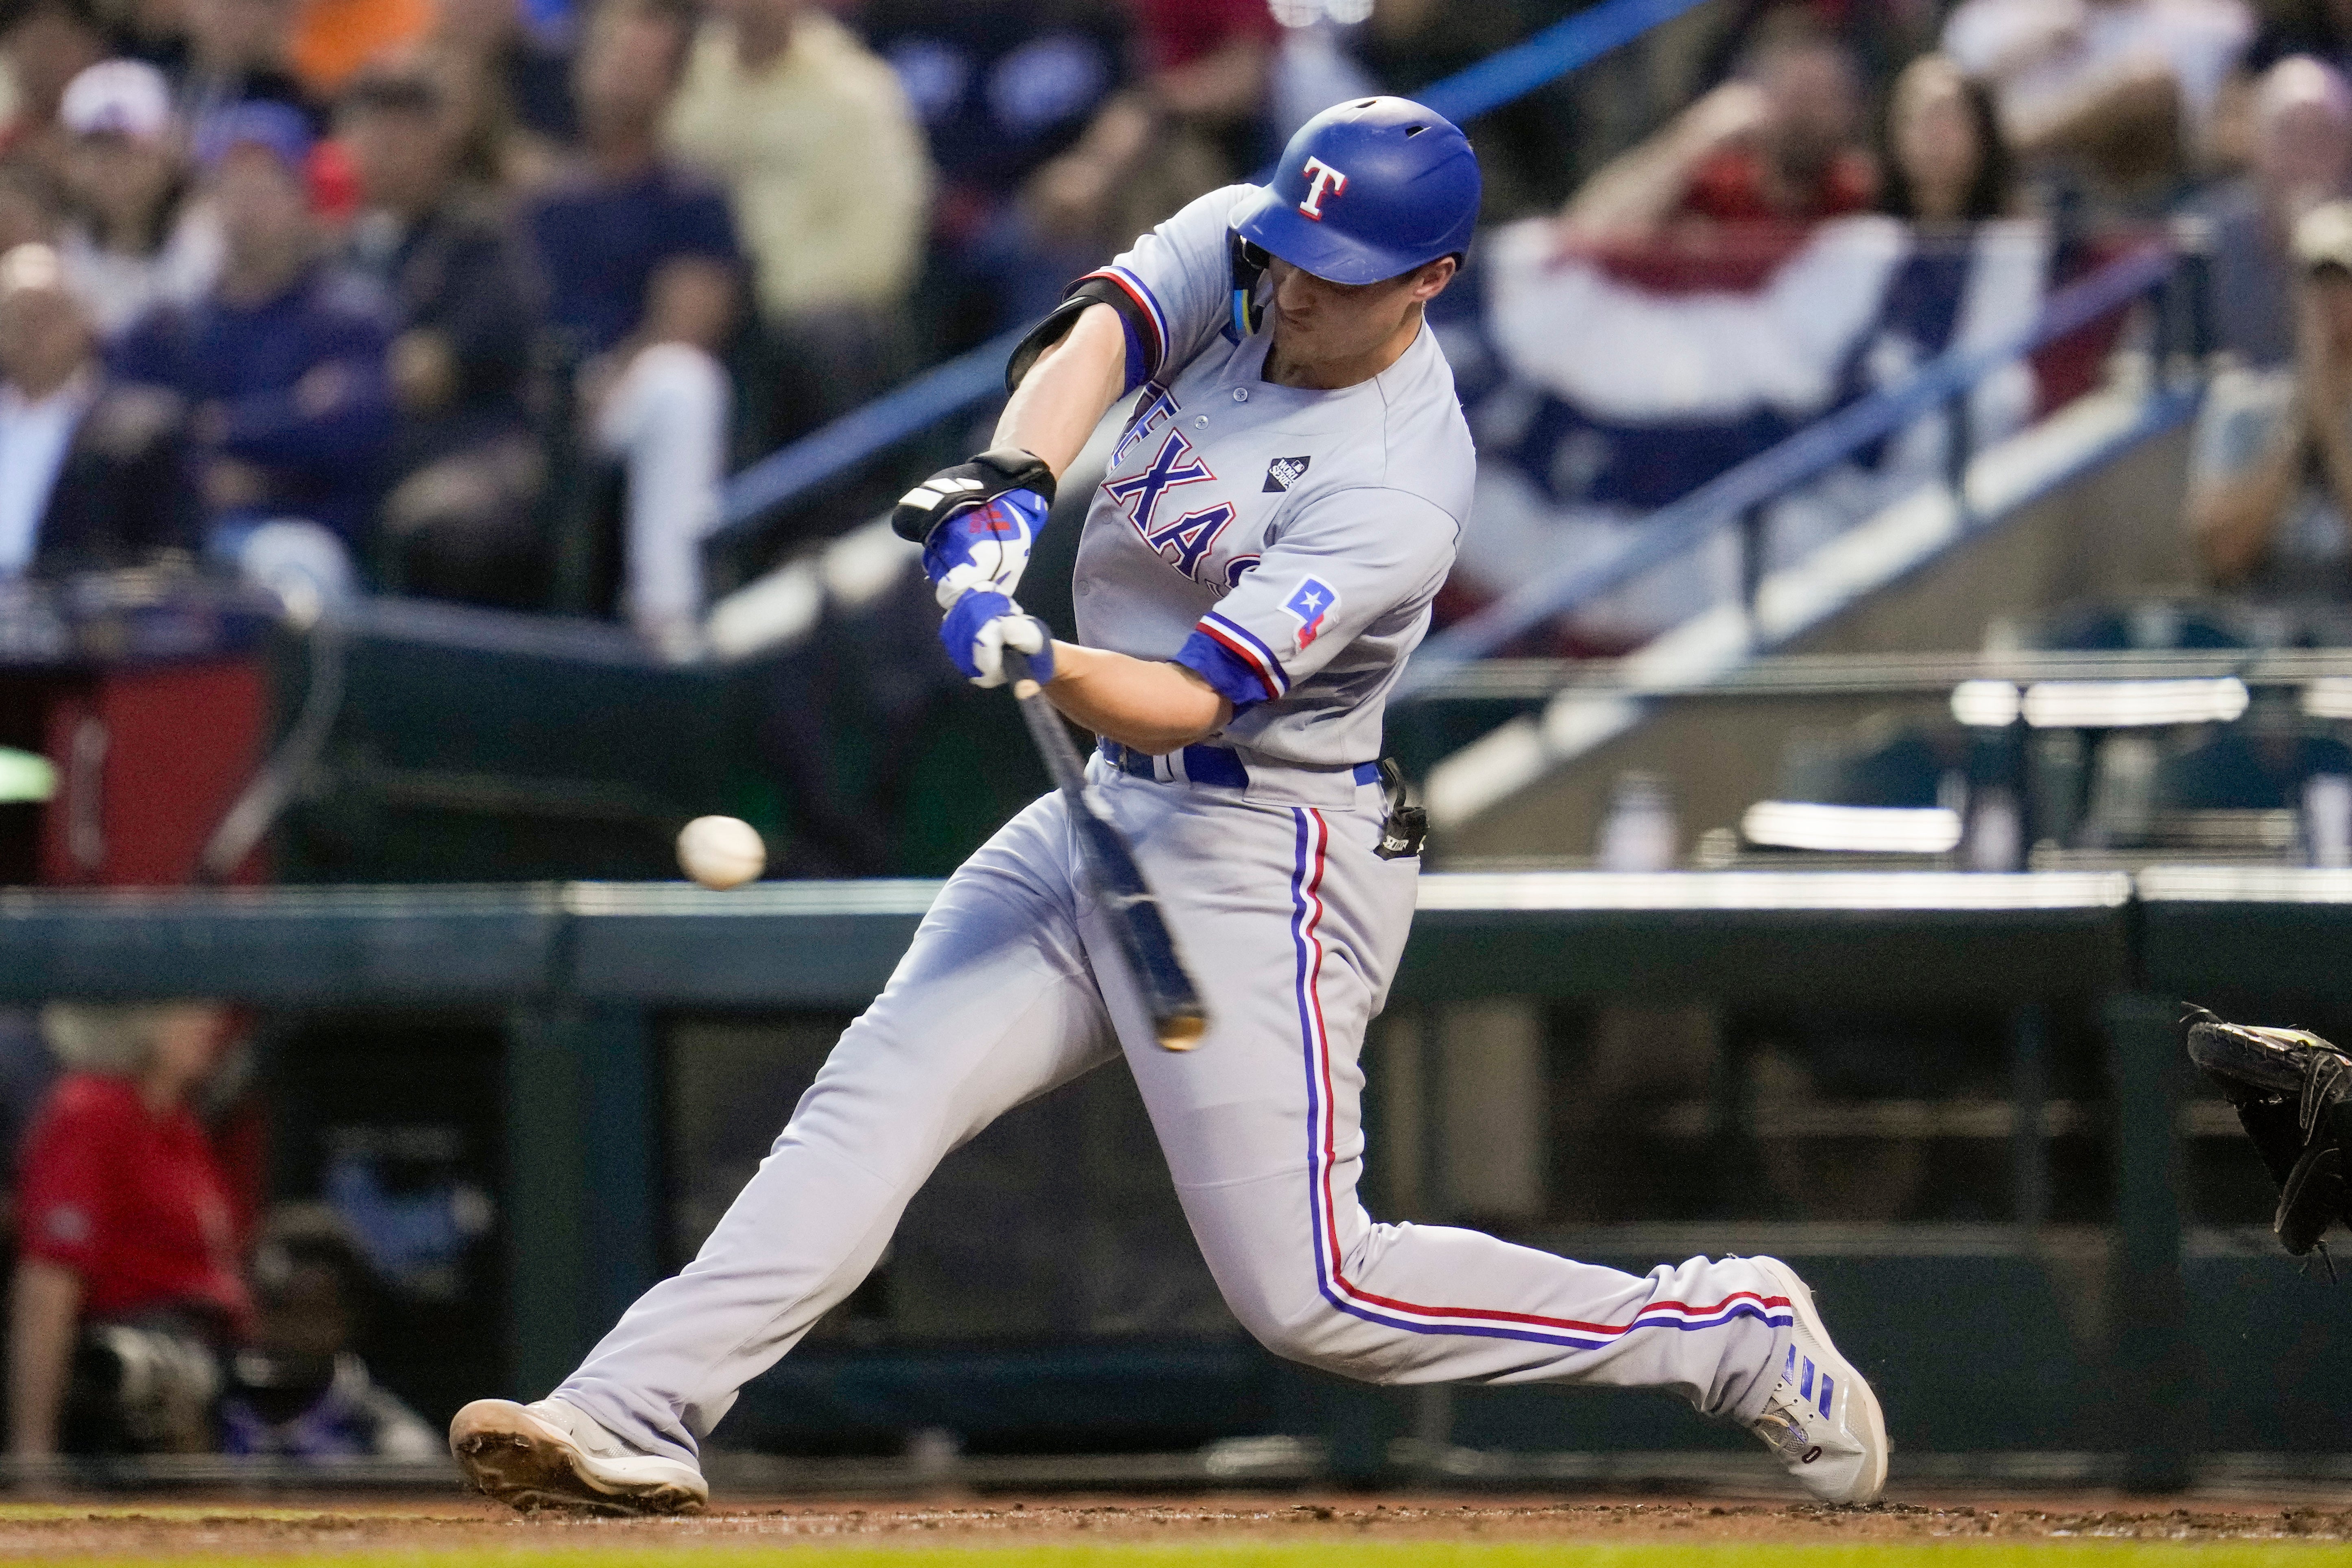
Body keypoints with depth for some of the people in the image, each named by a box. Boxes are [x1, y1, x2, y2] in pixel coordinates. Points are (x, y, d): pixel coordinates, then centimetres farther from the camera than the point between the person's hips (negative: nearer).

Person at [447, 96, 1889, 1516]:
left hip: (1265, 855, -8)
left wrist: (1039, 664, -46)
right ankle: (636, 1418, -10)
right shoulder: (1236, 249, -2)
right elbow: (1096, 336, -19)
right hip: (1110, 812, 8)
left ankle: (1733, 1332, 3)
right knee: (877, 1100, -6)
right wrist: (1008, 482, -38)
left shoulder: (1398, 494, -23)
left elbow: (1191, 702, -27)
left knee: (1309, 1296, -10)